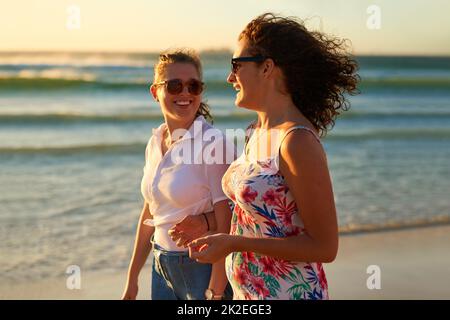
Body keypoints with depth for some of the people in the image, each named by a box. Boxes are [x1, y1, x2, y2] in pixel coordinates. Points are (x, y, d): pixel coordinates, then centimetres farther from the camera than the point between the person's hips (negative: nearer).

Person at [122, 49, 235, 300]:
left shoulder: (213, 143, -15)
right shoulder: (156, 141, 4)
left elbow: (227, 224, -18)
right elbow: (150, 213, 12)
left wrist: (215, 293, -21)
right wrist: (132, 280, 14)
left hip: (203, 268, -6)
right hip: (162, 268, 6)